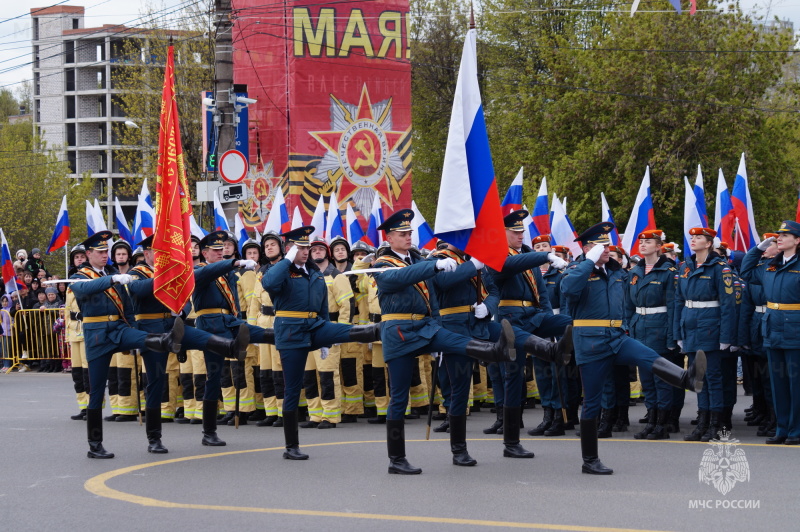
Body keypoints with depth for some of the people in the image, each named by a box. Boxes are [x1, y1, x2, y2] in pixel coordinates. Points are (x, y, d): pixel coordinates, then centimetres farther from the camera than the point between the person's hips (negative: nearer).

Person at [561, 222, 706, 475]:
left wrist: (623, 329, 28)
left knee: (649, 357, -26)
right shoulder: (577, 270, -4)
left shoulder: (616, 272, 14)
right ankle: (589, 461, 10)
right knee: (592, 402, 1)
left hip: (616, 338, 4)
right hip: (590, 342, -4)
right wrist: (590, 260, -22)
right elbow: (568, 288, -28)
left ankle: (688, 378, -54)